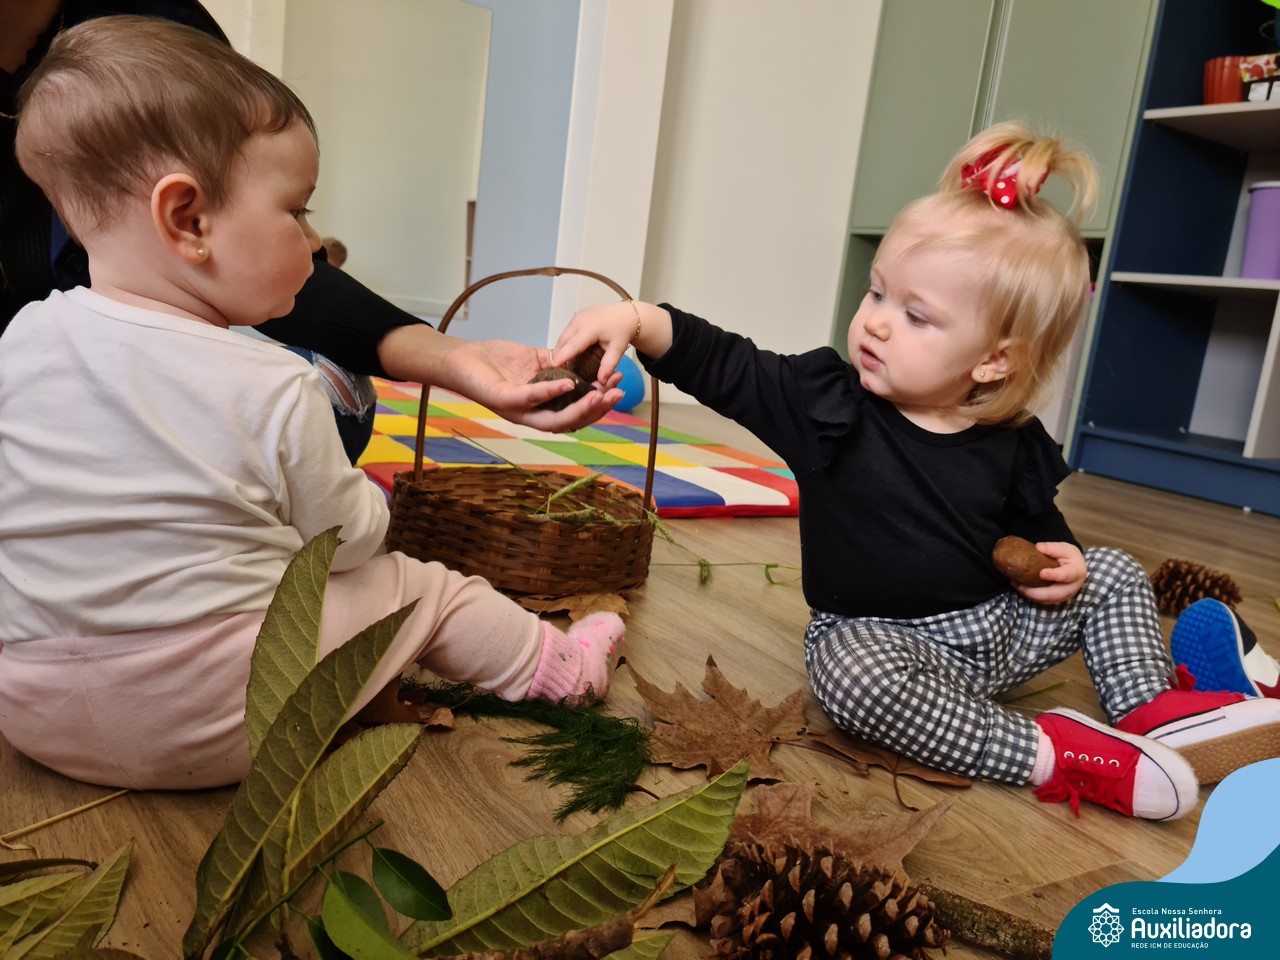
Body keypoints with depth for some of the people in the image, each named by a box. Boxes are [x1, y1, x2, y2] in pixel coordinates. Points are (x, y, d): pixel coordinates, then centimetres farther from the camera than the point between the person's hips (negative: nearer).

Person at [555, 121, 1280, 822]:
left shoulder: (1012, 445, -4)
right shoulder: (827, 399, -13)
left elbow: (1036, 524, 14)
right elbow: (722, 365, -21)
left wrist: (1057, 559, -7)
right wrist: (637, 320, -36)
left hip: (997, 627, 4)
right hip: (881, 637, -4)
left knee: (1116, 575, 7)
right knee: (853, 672, -38)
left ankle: (1154, 712, 12)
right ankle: (1045, 750, -26)